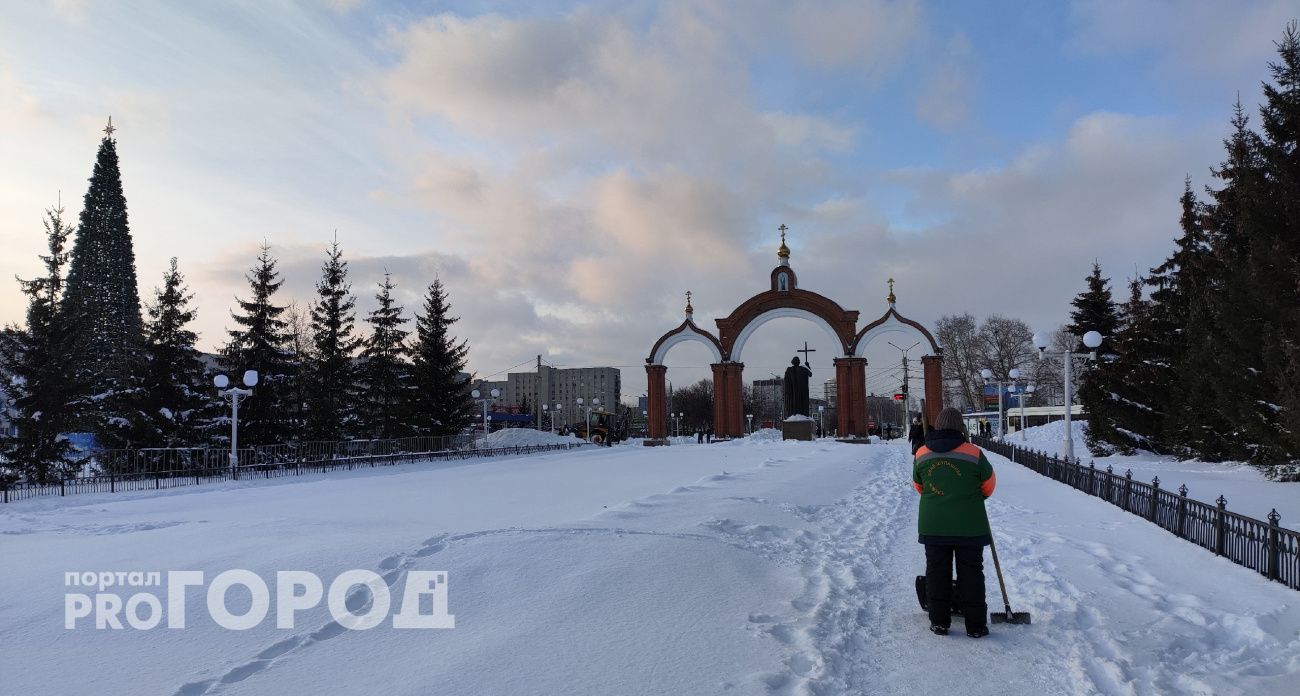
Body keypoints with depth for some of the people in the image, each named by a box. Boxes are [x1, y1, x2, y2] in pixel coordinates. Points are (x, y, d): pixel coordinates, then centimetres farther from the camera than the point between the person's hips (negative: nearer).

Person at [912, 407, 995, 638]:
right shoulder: (973, 453, -9)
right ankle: (975, 625, 14)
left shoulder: (921, 454, -1)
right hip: (969, 526, -2)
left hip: (933, 525, 2)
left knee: (937, 572, 12)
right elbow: (989, 483, 6)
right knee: (971, 573, 8)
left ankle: (939, 621, 17)